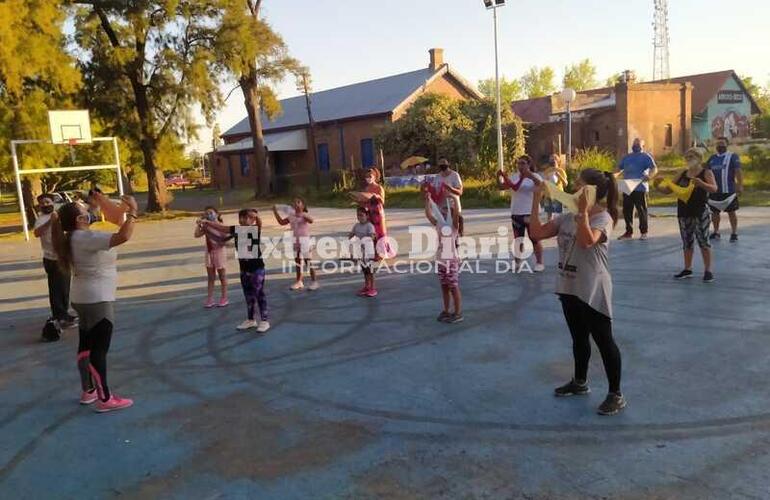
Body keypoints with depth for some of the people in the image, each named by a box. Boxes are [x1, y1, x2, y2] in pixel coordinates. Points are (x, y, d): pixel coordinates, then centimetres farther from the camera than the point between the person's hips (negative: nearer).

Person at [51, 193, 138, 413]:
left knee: (86, 345, 17)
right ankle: (105, 399, 1)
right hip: (97, 300, -10)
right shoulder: (86, 237, -22)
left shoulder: (71, 237, 6)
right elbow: (122, 237, -33)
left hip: (84, 298, 10)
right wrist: (132, 212, -24)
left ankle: (88, 391, 29)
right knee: (99, 348, -5)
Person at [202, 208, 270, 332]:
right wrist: (208, 223, 1)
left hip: (257, 267, -6)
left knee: (259, 294, 0)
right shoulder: (236, 229, 2)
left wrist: (255, 215, -54)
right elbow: (221, 227, 10)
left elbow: (259, 222, -34)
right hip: (244, 268, 6)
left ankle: (264, 321, 9)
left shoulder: (256, 229, -13)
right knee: (248, 295, 16)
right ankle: (250, 320, 28)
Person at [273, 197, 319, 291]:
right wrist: (276, 212, 12)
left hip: (305, 239, -6)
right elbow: (282, 222, 19)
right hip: (296, 240, 6)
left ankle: (314, 282, 3)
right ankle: (299, 282, 23)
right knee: (297, 260, 13)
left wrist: (301, 215, -40)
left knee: (308, 261, -5)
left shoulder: (305, 215, -8)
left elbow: (311, 220, -28)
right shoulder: (291, 216, 10)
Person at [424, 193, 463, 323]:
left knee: (454, 287, 0)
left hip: (452, 259, -6)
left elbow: (456, 214, -26)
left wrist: (453, 201, -31)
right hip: (441, 259, 6)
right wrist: (428, 200, -9)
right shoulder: (439, 223, 6)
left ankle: (458, 313, 9)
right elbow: (428, 214, -5)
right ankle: (446, 311, 25)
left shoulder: (454, 224, -7)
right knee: (444, 287, 14)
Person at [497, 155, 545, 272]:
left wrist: (531, 176, -36)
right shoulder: (514, 176, 8)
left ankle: (539, 263, 8)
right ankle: (517, 262, 21)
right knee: (518, 239, 12)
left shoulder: (535, 176, -6)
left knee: (534, 239, 0)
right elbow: (502, 186, 3)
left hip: (531, 213, -5)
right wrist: (499, 176, -15)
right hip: (516, 213, 5)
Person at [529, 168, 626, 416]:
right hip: (569, 288, 7)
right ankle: (580, 382, 38)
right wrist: (535, 203, -1)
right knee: (579, 338, 21)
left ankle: (616, 395, 11)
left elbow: (587, 241, -33)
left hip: (592, 291, -7)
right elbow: (537, 233, 3)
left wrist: (583, 211, -33)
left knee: (604, 341, 0)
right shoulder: (567, 217, 6)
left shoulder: (603, 217, -14)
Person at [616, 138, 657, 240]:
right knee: (626, 211, 6)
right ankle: (629, 232, 15)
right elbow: (620, 168, 24)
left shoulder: (646, 156, 3)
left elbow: (654, 168, -8)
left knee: (641, 211, -2)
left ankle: (643, 232, 7)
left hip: (640, 188, -5)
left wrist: (649, 176, -29)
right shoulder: (627, 157, 21)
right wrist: (615, 174, 2)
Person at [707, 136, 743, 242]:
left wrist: (740, 185, -25)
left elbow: (738, 171, -14)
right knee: (714, 212, 11)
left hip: (728, 190, -5)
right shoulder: (712, 158, 13)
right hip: (714, 190, 5)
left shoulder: (733, 156, -4)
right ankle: (716, 232, 24)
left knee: (731, 212, 1)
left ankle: (734, 233, 9)